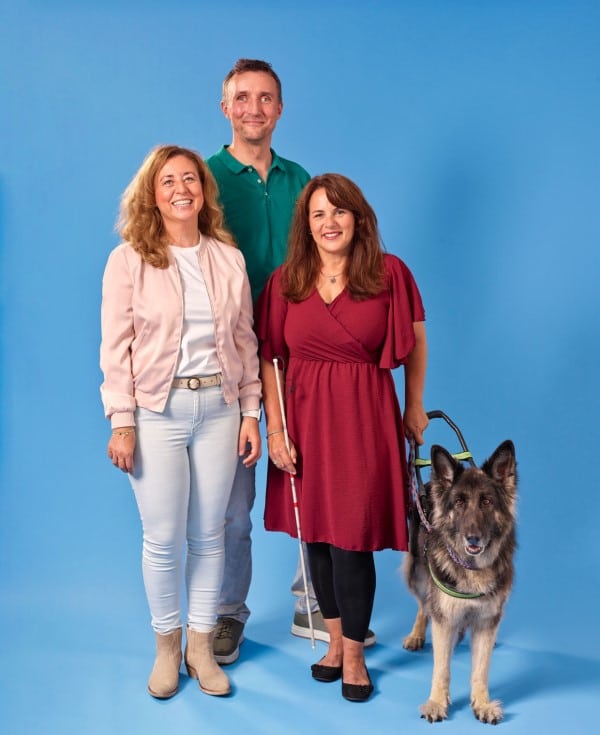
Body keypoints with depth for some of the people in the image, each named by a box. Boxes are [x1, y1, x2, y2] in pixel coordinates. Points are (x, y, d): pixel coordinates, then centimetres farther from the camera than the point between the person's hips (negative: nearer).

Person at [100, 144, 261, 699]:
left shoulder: (229, 258, 6)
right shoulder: (129, 260, -3)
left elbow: (245, 341, 8)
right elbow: (116, 347, -5)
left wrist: (251, 413, 5)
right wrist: (121, 423, -10)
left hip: (218, 408, 3)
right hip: (157, 410, -2)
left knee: (209, 534, 9)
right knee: (163, 539, 3)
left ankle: (201, 646, 26)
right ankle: (167, 646, 24)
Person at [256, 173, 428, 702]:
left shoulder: (389, 273, -4)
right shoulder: (285, 282, 1)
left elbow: (416, 343, 6)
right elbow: (270, 360, 2)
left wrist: (414, 408, 10)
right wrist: (274, 428, -3)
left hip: (365, 416, -3)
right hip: (304, 415, 3)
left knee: (351, 538, -1)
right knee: (316, 534, 11)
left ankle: (354, 654, 18)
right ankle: (336, 640, 31)